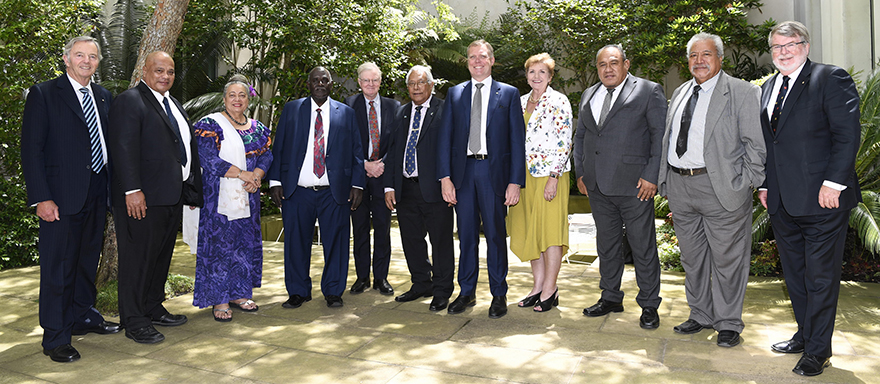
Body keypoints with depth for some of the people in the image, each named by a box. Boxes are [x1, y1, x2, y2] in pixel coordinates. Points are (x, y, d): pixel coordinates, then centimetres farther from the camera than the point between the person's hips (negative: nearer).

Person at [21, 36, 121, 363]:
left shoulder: (104, 97, 12)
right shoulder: (44, 94, -5)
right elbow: (31, 149, -9)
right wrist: (41, 198, -15)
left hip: (97, 194, 6)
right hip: (63, 196, -6)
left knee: (88, 259, 18)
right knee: (58, 266, 1)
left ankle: (83, 316, 34)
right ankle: (55, 337, 12)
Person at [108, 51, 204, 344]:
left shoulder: (174, 105, 19)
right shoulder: (130, 101, -8)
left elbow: (185, 144, 23)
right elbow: (124, 148, -17)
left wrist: (192, 189, 17)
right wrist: (132, 190, -24)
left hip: (172, 196, 9)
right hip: (143, 198, -9)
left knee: (162, 255, 16)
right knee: (138, 257, -2)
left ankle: (153, 309, 28)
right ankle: (134, 322, 7)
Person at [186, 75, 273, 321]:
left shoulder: (258, 129, 13)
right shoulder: (210, 124, -3)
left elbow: (266, 156, 7)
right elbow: (207, 158, -13)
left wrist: (256, 176, -14)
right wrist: (242, 174, -16)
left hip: (247, 198, 5)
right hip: (219, 197, -5)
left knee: (245, 243, 8)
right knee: (218, 244, -4)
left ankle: (238, 294, 20)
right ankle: (219, 300, 4)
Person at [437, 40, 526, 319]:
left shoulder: (509, 94, 5)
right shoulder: (454, 94, 11)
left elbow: (517, 140, 1)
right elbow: (444, 137, 7)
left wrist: (515, 182, -7)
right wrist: (445, 177, -3)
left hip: (494, 172, -2)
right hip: (463, 172, 2)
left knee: (496, 235, 4)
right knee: (467, 235, 9)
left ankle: (499, 295, 16)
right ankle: (467, 292, 20)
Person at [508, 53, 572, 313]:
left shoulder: (558, 102, -6)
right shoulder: (521, 102, 14)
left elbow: (564, 143, -11)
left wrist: (553, 178, -18)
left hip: (549, 174, -7)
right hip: (525, 174, 7)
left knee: (550, 229, -4)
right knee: (529, 230, 8)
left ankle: (550, 290, 4)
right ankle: (538, 286, 17)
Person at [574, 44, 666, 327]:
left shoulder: (649, 91, -1)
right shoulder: (588, 95, 16)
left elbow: (661, 135, -5)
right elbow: (580, 136, 22)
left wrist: (651, 176, -12)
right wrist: (580, 172, 13)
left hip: (634, 185, -5)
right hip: (597, 186, 6)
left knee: (643, 246, 2)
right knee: (606, 243, 14)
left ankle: (649, 306, 14)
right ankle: (610, 298, 27)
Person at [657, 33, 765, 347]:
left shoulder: (742, 93, -3)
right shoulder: (680, 93, 16)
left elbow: (756, 143, -6)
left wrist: (748, 184, -12)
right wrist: (667, 182, 13)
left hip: (721, 188, -6)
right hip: (680, 186, 6)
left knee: (726, 259, 3)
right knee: (692, 258, 15)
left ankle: (728, 323, 18)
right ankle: (700, 315, 30)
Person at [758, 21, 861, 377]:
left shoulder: (831, 79, -5)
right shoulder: (768, 87, 16)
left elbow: (848, 133, -12)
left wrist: (834, 183, -18)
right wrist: (764, 184, 13)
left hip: (821, 200, -7)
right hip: (782, 202, 7)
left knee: (821, 277, 2)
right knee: (795, 275, 16)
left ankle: (818, 350, 13)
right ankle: (804, 336, 30)